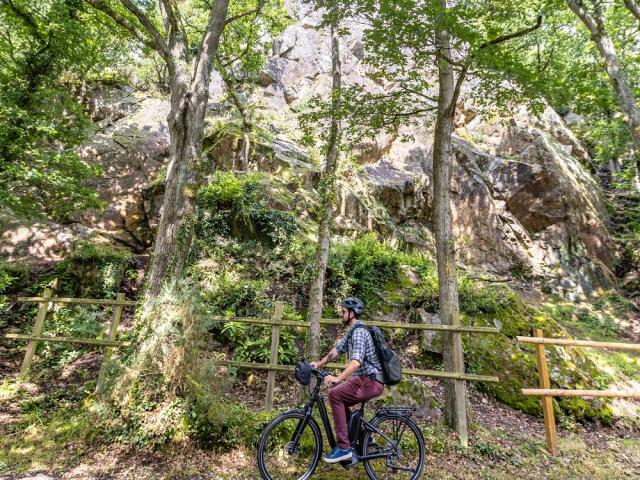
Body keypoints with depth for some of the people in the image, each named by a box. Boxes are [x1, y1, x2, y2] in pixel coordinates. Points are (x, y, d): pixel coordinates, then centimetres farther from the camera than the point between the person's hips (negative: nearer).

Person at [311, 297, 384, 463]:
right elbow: (337, 349, 15)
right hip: (367, 380, 10)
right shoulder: (352, 331, 13)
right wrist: (319, 364, 6)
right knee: (340, 401, 19)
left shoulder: (359, 332, -19)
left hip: (370, 382, -10)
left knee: (335, 394, -19)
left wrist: (337, 378, -41)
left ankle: (344, 447, -13)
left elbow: (356, 361, -31)